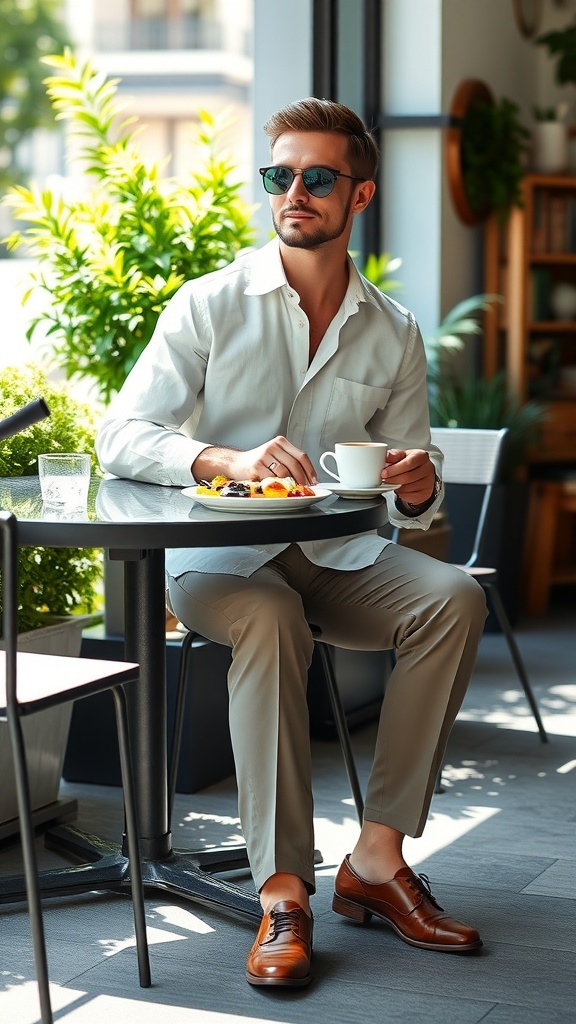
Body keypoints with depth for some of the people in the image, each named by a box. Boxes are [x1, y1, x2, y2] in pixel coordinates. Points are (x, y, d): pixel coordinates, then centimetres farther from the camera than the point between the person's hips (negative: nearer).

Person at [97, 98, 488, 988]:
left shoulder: (393, 334, 8)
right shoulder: (212, 305, -2)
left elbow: (410, 495, 14)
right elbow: (121, 436, -10)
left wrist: (418, 489, -13)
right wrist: (229, 461, -28)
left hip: (338, 556, 4)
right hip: (219, 560, -3)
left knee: (454, 596, -24)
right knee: (269, 619, -36)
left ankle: (378, 857, -20)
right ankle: (284, 892, -32)